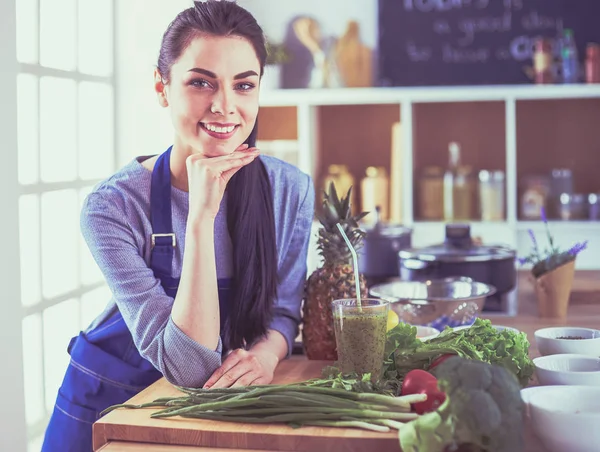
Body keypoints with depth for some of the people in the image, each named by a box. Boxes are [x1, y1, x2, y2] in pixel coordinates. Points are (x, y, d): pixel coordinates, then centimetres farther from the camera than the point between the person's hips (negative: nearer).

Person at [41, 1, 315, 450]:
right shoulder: (113, 205, -25)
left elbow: (282, 307, -2)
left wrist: (267, 351, -24)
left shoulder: (292, 190, -14)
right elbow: (189, 366, -29)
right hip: (107, 403, -3)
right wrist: (201, 216, -36)